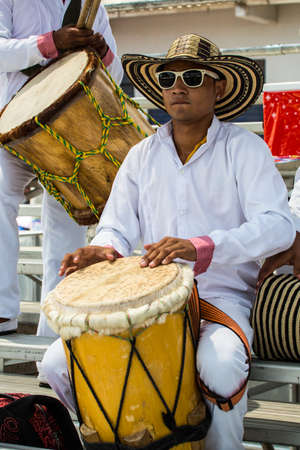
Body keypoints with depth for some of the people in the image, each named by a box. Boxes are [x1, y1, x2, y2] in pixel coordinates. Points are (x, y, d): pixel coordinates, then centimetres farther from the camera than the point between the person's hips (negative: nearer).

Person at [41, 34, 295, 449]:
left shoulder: (245, 148, -2)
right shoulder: (142, 155, 12)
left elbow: (278, 226, -16)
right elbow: (118, 225, 9)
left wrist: (200, 247, -32)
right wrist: (106, 249, -18)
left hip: (221, 296, -4)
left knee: (218, 366, -38)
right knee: (58, 363, -14)